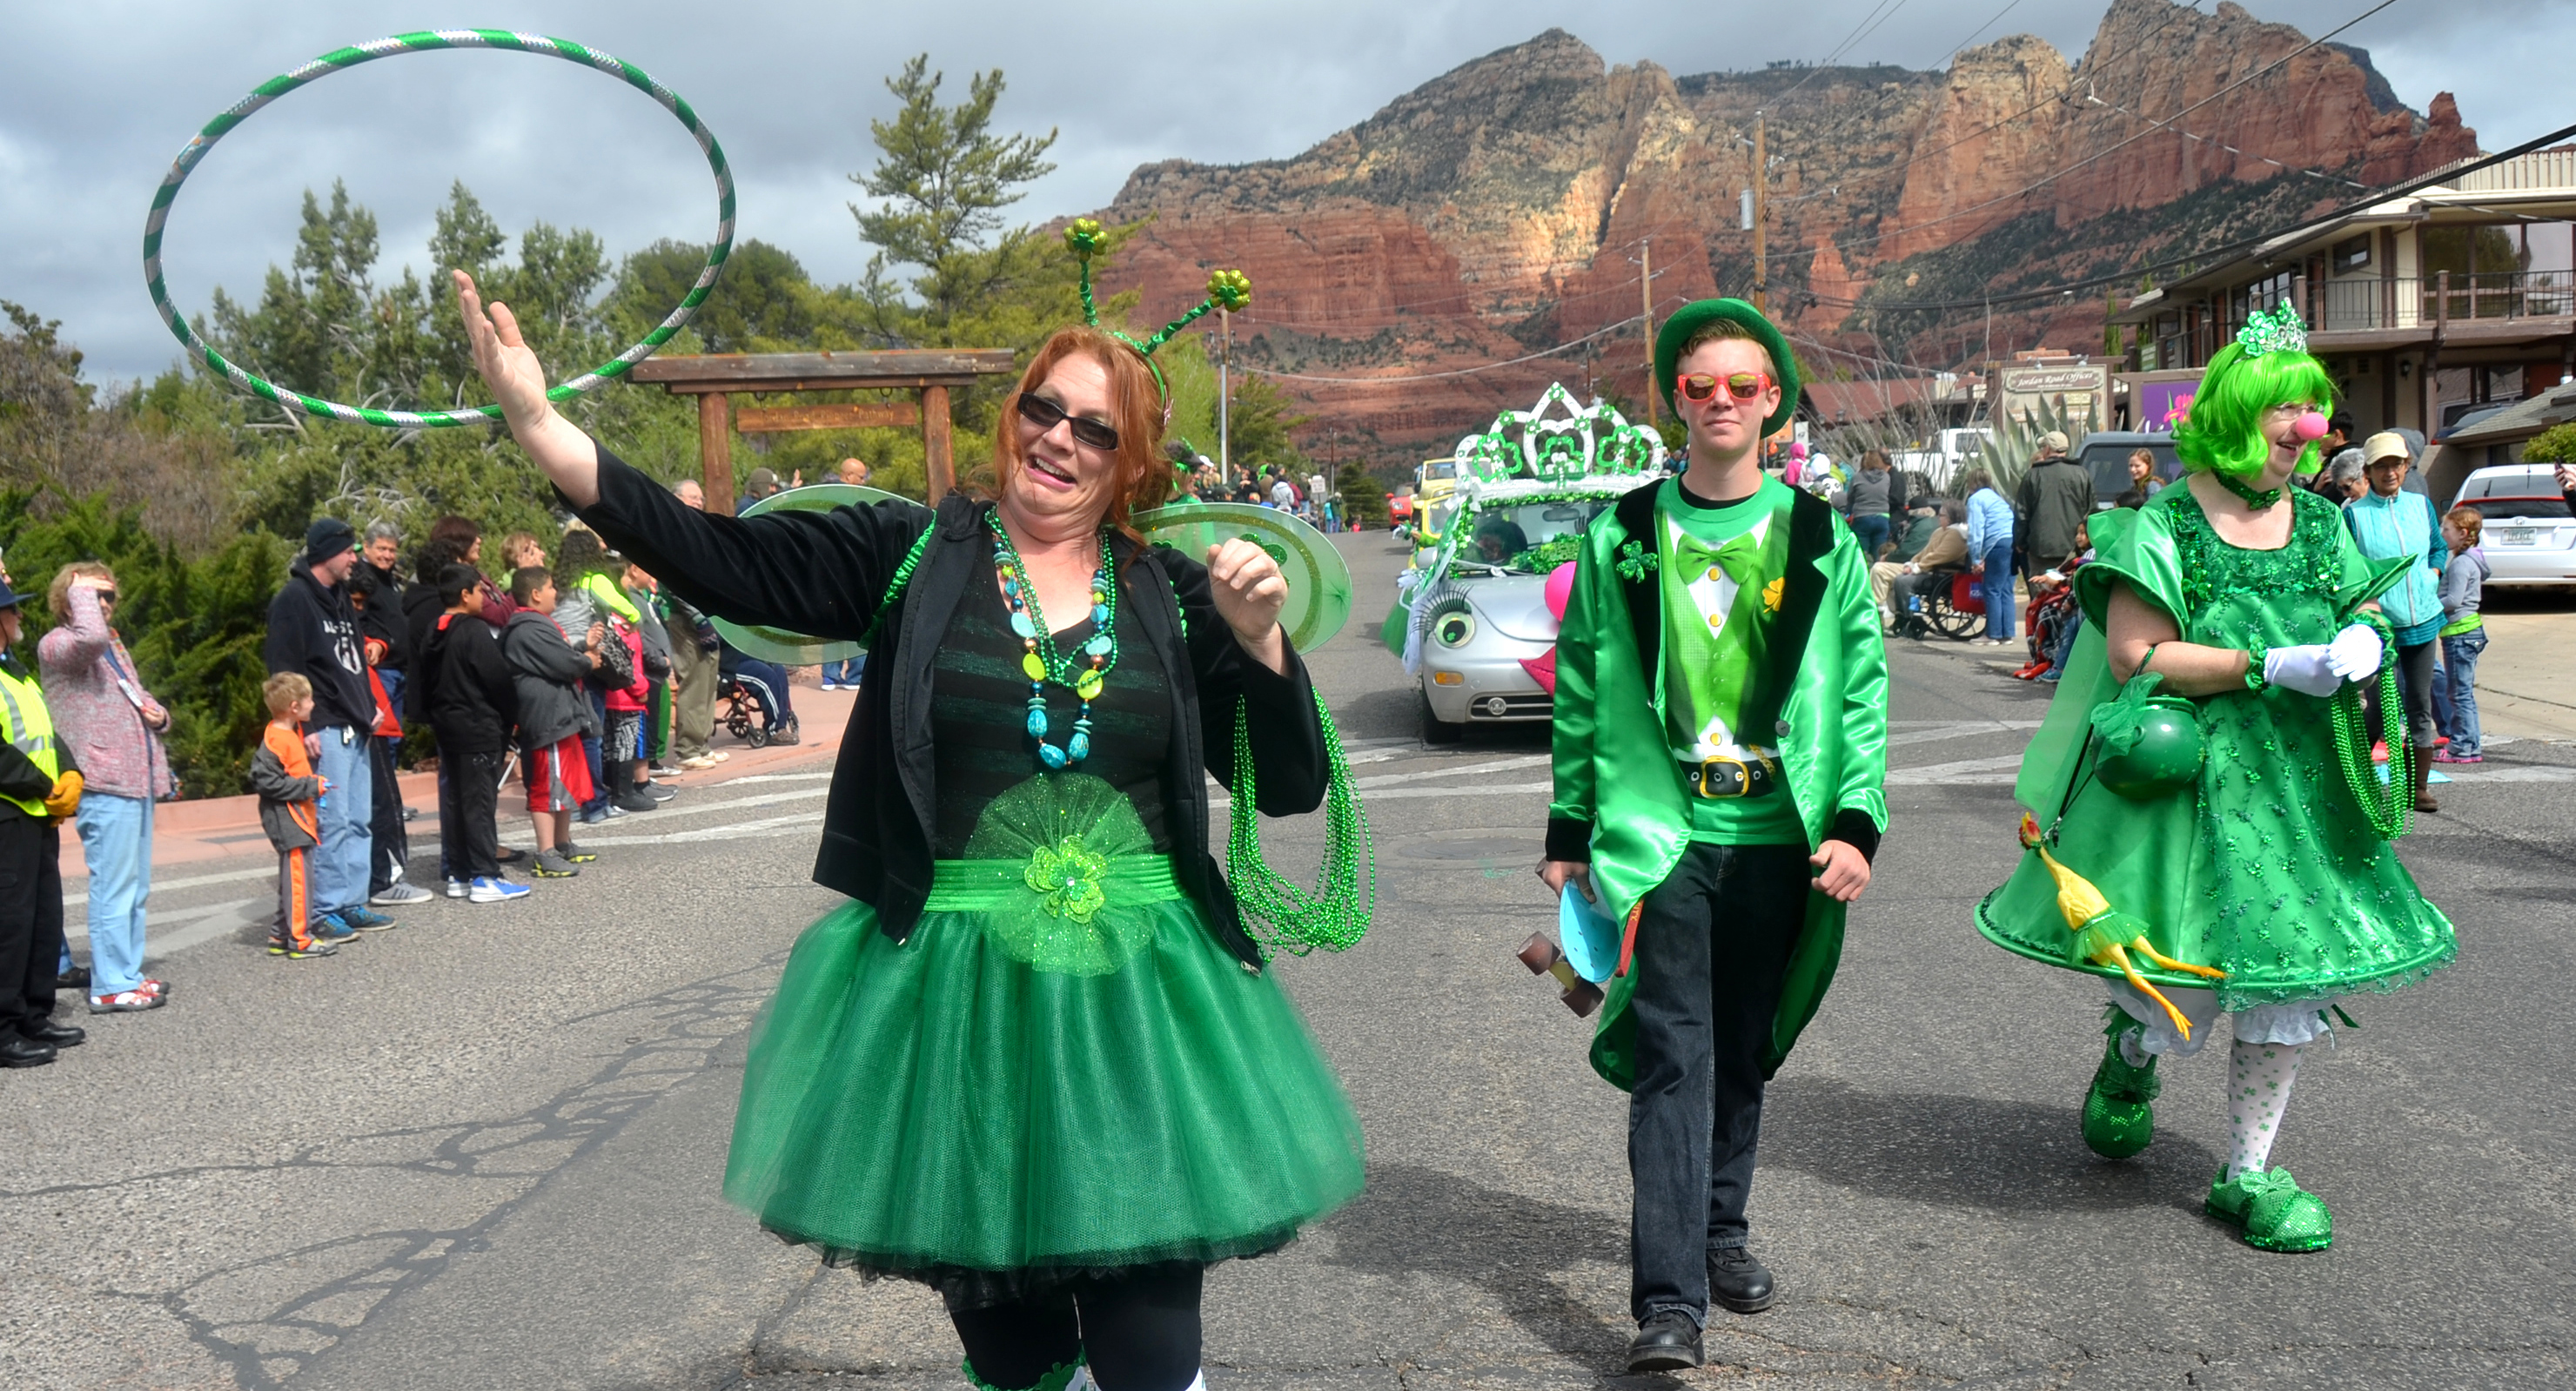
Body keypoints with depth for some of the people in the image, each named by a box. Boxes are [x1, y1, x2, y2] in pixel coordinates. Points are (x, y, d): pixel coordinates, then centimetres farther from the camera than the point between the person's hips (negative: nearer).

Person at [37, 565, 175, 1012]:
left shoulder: (115, 645, 22)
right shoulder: (56, 645, -7)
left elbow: (137, 697, 34)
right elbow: (90, 638, -31)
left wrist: (156, 713, 11)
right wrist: (80, 590, -15)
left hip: (136, 781, 9)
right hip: (104, 787, -9)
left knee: (136, 889, 14)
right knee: (114, 887, -8)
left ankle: (128, 974, 22)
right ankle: (110, 987, -4)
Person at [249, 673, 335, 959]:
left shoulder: (291, 733, 14)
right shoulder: (276, 740, -18)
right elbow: (267, 781, -24)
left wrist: (314, 783, 13)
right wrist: (311, 786, -21)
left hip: (298, 818, 11)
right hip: (287, 820, -11)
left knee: (293, 878, 16)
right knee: (299, 877, -7)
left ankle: (280, 936, 24)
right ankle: (301, 940, -3)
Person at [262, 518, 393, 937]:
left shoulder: (341, 597, 19)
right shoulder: (294, 600, -9)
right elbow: (283, 669, -14)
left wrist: (369, 708, 16)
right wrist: (304, 726, -19)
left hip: (354, 729, 9)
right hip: (325, 731, -9)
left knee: (359, 821, 10)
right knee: (332, 821, -9)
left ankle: (352, 904, 17)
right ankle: (324, 911, -3)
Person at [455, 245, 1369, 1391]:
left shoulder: (1173, 598, 5)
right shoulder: (913, 555, 2)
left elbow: (1291, 787, 5)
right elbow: (724, 562, -9)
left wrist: (1258, 638, -11)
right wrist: (540, 426, -18)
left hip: (1134, 993, 1)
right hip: (950, 987, 0)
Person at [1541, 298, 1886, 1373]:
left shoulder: (1821, 540, 6)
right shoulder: (1622, 538, 4)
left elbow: (1862, 692, 6)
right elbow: (1581, 693, 8)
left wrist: (1856, 823, -4)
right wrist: (1569, 831, 8)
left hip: (1778, 839, 2)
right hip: (1660, 832, -2)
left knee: (1743, 1054, 13)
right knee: (1674, 1058, -9)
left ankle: (1720, 1234, 33)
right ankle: (1668, 1303, -9)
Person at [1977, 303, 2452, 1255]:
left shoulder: (2319, 523, 10)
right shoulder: (2165, 526, -8)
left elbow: (2361, 613, 19)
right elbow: (2137, 657, -15)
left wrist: (2363, 641, -7)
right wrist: (2275, 667, -21)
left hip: (2300, 784, 6)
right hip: (2193, 782, -5)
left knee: (2290, 974, 5)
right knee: (2183, 995, -3)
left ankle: (2247, 1176, 20)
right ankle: (2130, 1049, 35)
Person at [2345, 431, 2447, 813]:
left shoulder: (2421, 505, 9)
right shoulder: (2354, 513, -5)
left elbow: (2439, 549, 22)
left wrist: (2433, 576, 5)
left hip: (2422, 621, 5)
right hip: (2379, 624, -5)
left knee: (2420, 707, 7)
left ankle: (2419, 787, 16)